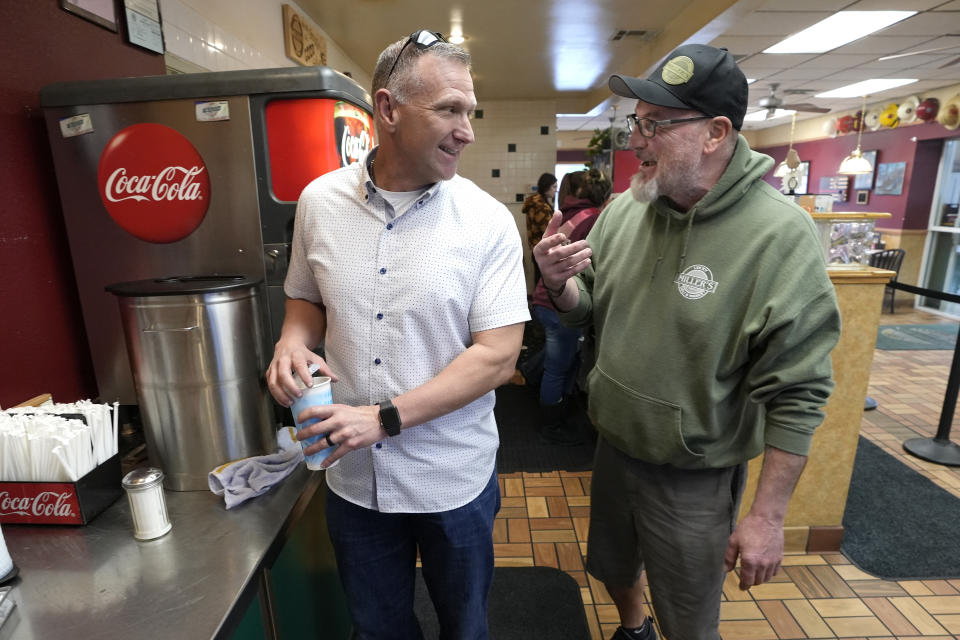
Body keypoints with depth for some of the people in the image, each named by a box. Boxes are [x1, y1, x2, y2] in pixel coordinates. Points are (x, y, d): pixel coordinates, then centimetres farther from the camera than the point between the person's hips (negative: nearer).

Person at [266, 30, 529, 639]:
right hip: (352, 476, 3)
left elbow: (497, 357, -17)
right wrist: (293, 343, -11)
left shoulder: (488, 221, -14)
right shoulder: (320, 200, -4)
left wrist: (385, 418, -22)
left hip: (454, 481, -2)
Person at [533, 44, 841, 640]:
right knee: (612, 568, 30)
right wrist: (559, 283, -19)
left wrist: (768, 515, -14)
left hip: (695, 477, -5)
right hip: (615, 447, 6)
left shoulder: (780, 234, -22)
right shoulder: (623, 210, -6)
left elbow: (797, 394, -18)